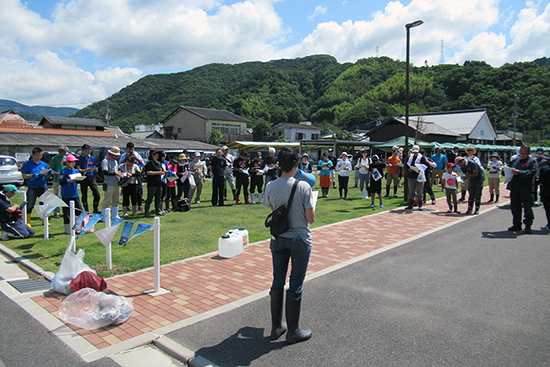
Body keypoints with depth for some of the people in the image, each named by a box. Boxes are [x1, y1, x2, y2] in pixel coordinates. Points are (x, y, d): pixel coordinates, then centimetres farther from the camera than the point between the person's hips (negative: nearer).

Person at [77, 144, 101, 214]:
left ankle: (96, 209, 6)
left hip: (92, 178, 2)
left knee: (97, 194, -7)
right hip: (83, 179, -2)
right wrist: (85, 170, -20)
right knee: (84, 195, 4)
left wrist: (95, 170, -8)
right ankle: (86, 210, 14)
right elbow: (78, 169, -3)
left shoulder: (93, 158, 13)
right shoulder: (80, 158, 3)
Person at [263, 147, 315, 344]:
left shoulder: (270, 187, -5)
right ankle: (293, 332, 18)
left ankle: (276, 327, 28)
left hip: (278, 239, 4)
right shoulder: (303, 186, -16)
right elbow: (310, 218, -12)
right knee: (296, 286, 6)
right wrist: (311, 204, 6)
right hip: (300, 239, -4)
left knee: (277, 282, 15)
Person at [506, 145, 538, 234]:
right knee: (515, 207, 10)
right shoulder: (516, 160, 16)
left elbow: (532, 172, -15)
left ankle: (528, 226, 9)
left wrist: (519, 172, -25)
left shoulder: (532, 161, 0)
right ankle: (517, 225, 21)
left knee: (527, 208, 0)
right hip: (514, 188, 6)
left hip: (526, 189, -6)